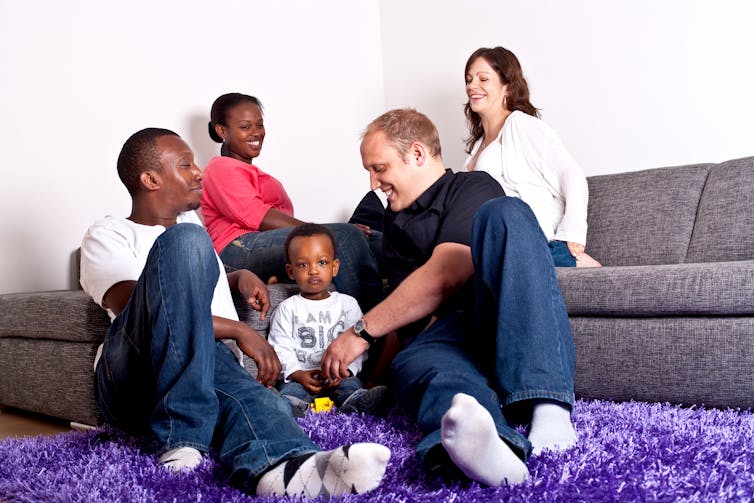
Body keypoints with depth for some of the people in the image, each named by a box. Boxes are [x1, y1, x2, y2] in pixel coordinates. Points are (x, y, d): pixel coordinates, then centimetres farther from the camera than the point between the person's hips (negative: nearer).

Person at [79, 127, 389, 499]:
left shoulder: (189, 222, 30)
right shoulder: (108, 235, 9)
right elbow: (134, 307, -10)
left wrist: (240, 278, 25)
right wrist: (239, 331, -16)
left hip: (212, 371, 4)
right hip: (133, 380, -4)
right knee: (185, 241, -28)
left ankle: (279, 466, -73)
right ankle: (182, 439, -36)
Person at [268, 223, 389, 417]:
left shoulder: (348, 304, 14)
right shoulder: (287, 309, 13)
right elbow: (281, 349, 4)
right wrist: (298, 374, -14)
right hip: (299, 378, 0)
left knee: (352, 387, -33)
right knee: (288, 393, -34)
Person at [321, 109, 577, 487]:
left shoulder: (473, 188, 6)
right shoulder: (394, 223, 30)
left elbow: (444, 276, -10)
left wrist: (362, 330, -8)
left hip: (503, 322, -3)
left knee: (504, 213, -29)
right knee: (414, 365, -33)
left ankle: (547, 407, -45)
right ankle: (497, 450, -71)